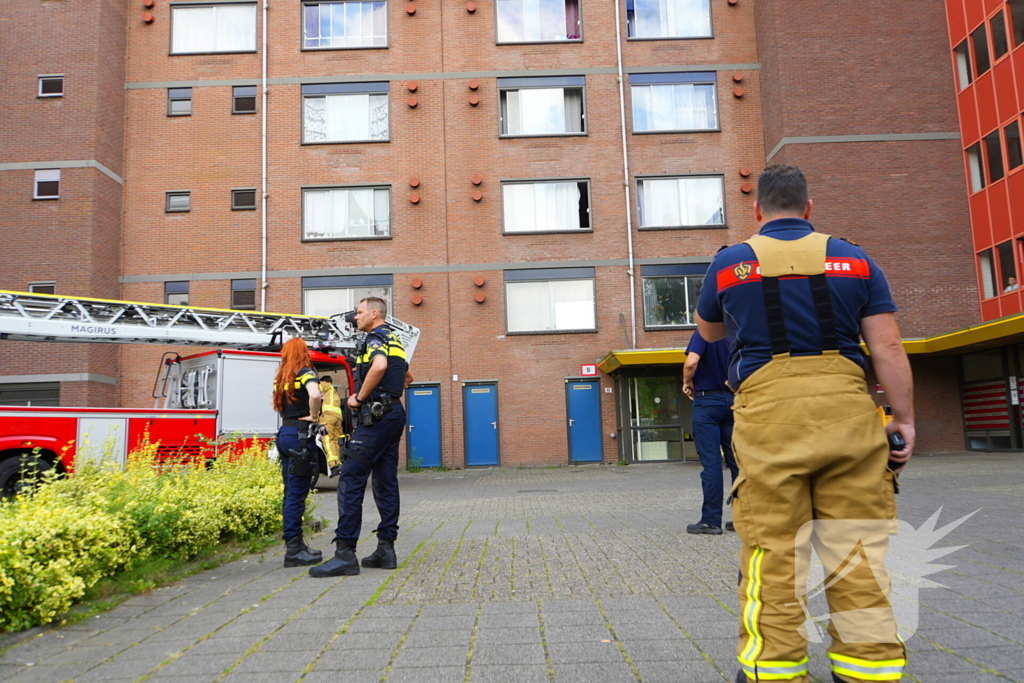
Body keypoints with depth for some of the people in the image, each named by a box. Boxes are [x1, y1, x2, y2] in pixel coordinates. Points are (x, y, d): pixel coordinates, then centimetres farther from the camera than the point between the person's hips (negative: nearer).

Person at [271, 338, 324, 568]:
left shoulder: (280, 377, 14)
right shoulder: (305, 373, -9)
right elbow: (315, 395, -27)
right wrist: (313, 416, -13)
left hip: (283, 433, 8)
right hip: (300, 435, -8)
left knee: (291, 493, 13)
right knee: (297, 494, -5)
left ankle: (295, 544, 21)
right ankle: (293, 550, -1)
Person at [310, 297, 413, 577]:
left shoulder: (374, 338, -7)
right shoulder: (394, 341, 21)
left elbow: (379, 365, -30)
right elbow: (407, 377, 36)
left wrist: (360, 397, -19)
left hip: (375, 416, -10)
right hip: (394, 413, 10)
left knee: (350, 481, -11)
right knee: (386, 483, 10)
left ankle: (345, 554, -13)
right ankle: (386, 549, 13)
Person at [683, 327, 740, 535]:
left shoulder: (703, 332, -10)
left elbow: (691, 362, -24)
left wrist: (687, 382, -6)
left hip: (707, 400, -5)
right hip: (733, 400, 5)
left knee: (710, 461, -4)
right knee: (736, 460, 8)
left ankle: (711, 520, -1)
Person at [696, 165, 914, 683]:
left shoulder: (729, 264, 9)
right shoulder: (854, 260, 10)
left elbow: (709, 332, 25)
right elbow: (887, 347, 4)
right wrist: (904, 419, 8)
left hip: (769, 409, -1)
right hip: (847, 407, 2)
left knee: (771, 551, 3)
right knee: (858, 550, 8)